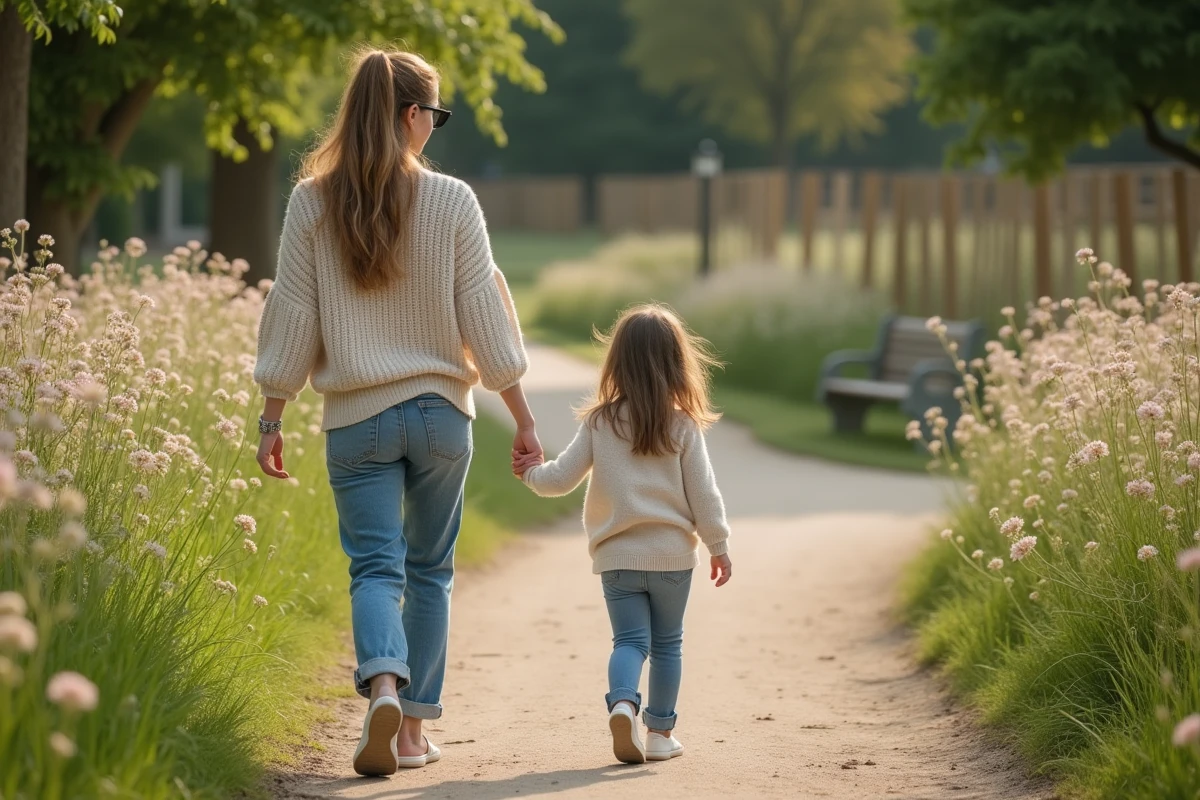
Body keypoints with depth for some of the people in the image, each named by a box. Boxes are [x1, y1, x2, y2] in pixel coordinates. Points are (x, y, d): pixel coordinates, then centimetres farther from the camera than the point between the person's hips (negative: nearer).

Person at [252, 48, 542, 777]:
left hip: (357, 417, 0)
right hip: (440, 411, 0)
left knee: (376, 566, 2)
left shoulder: (312, 203, -3)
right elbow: (485, 316, -3)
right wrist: (523, 416, 5)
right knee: (429, 570, 13)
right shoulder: (452, 202, -6)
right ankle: (415, 727, 15)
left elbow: (292, 319, -1)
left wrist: (271, 422, 6)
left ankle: (383, 685, -26)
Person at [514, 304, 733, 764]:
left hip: (617, 556, 1)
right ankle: (660, 733, 16)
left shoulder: (599, 423, -3)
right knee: (667, 644, 13)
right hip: (673, 554, 0)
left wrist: (531, 472, 21)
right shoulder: (683, 426, -6)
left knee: (630, 640, 5)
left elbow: (561, 479, 1)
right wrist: (719, 545, 6)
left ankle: (622, 702, -23)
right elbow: (702, 493, -4)